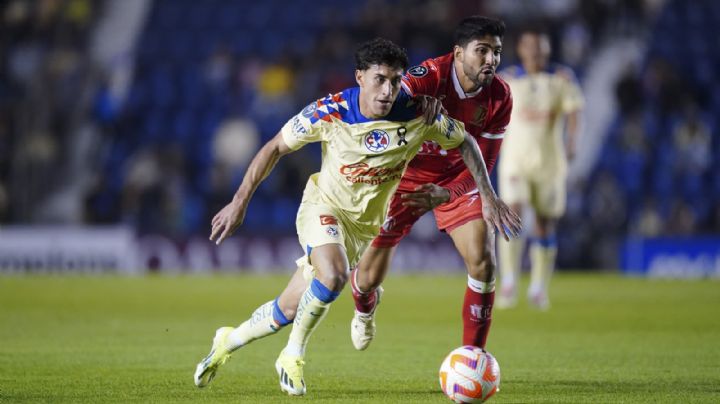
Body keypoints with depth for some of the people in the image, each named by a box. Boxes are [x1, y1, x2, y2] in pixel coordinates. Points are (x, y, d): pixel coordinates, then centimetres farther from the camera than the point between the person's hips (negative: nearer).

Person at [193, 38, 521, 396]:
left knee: (289, 309, 4)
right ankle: (292, 357, -10)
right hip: (324, 205, -3)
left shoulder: (418, 114, -20)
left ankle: (228, 341, 31)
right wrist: (240, 202, -11)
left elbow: (465, 143, -2)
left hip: (367, 224, 3)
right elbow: (275, 148, -9)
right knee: (333, 275, -34)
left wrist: (489, 198, -6)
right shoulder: (329, 112, -22)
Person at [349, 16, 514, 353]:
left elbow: (482, 162, -14)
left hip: (457, 180, 2)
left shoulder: (499, 97, -17)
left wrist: (446, 194, -30)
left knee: (483, 261, -17)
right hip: (405, 176, -2)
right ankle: (365, 310, 45)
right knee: (370, 275, 5)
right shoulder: (430, 76, -29)